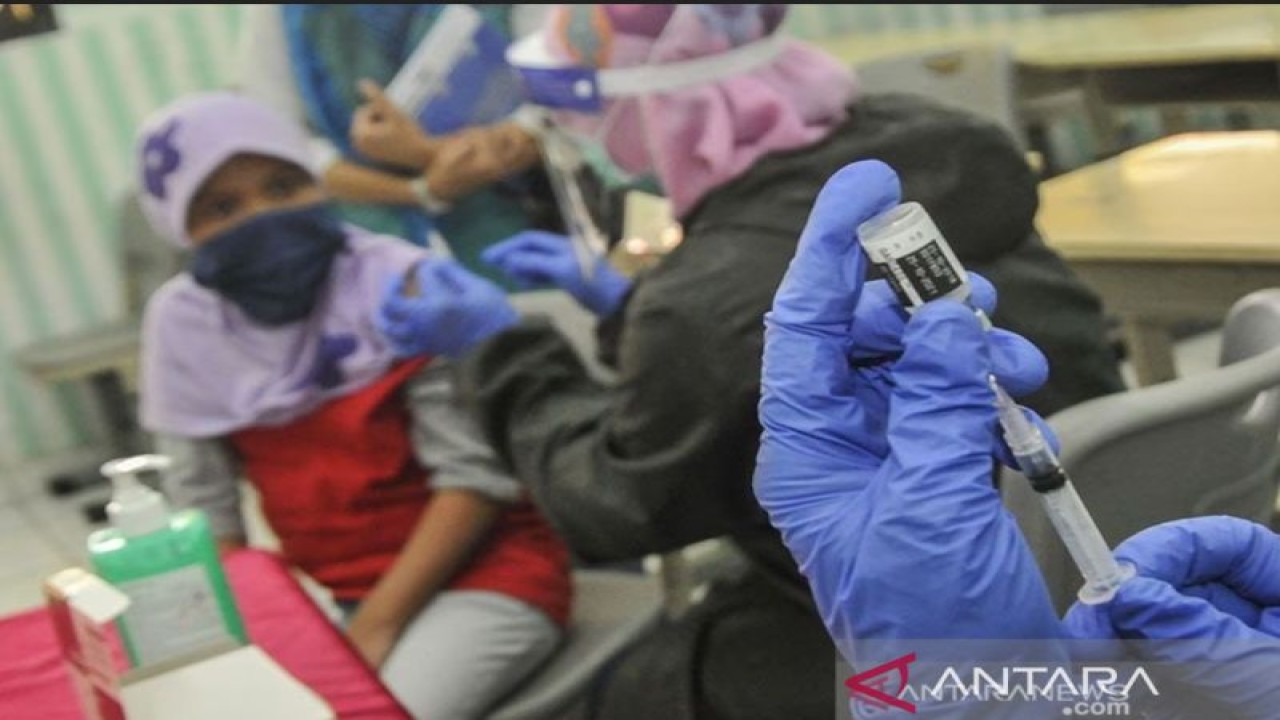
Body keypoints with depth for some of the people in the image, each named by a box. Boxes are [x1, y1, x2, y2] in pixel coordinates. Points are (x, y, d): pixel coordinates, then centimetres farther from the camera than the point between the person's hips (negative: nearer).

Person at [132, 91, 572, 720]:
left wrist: (375, 627, -16)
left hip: (480, 575, -4)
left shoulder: (401, 286, -13)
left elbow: (476, 475, -14)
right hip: (324, 597, 5)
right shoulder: (182, 323, -2)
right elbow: (203, 506, 2)